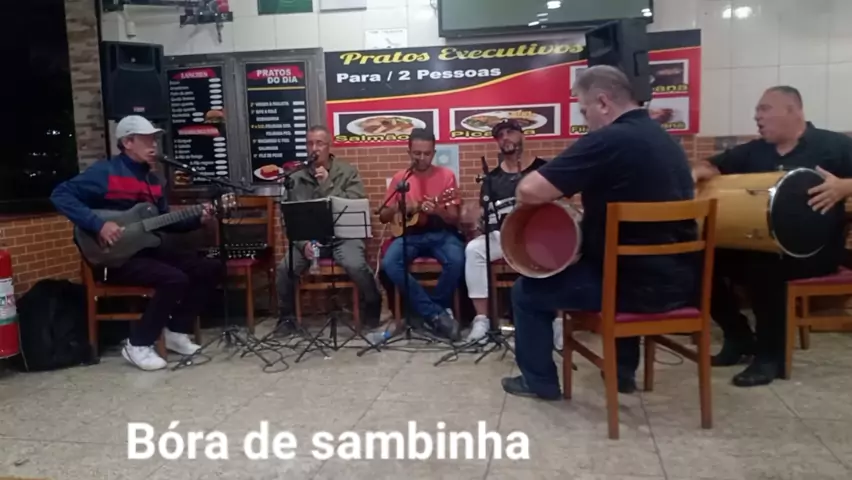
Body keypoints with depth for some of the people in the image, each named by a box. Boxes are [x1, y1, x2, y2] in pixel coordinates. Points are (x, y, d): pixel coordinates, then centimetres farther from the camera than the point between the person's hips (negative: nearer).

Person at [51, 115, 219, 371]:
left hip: (147, 249, 8)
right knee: (175, 279, -30)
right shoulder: (105, 171, -10)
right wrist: (98, 224, -26)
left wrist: (197, 220, 2)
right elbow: (60, 195, -17)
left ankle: (176, 332, 8)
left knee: (210, 269, -2)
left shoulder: (152, 178, 14)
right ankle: (139, 344, -12)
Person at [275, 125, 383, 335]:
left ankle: (372, 307, 1)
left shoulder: (348, 172, 2)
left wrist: (327, 184, -14)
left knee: (356, 266, -31)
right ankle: (286, 314, 5)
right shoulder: (297, 178, 8)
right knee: (285, 268, -22)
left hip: (343, 235, -2)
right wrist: (303, 243, -11)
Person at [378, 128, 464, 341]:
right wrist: (400, 208, -13)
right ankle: (437, 314, -21)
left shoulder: (446, 175, 1)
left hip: (440, 233, -1)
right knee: (389, 263, -29)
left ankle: (432, 311, -7)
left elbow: (454, 219, -3)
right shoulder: (400, 178, 6)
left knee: (456, 261, -33)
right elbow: (383, 217, 8)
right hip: (409, 235, 2)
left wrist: (439, 211, -25)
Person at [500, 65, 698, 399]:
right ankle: (623, 370, 42)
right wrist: (586, 195, 17)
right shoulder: (664, 139, 10)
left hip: (639, 285, -8)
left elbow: (528, 191, -23)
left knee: (527, 291, 10)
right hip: (680, 281, 8)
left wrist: (558, 187, -1)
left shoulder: (608, 140, -18)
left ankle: (539, 381, 25)